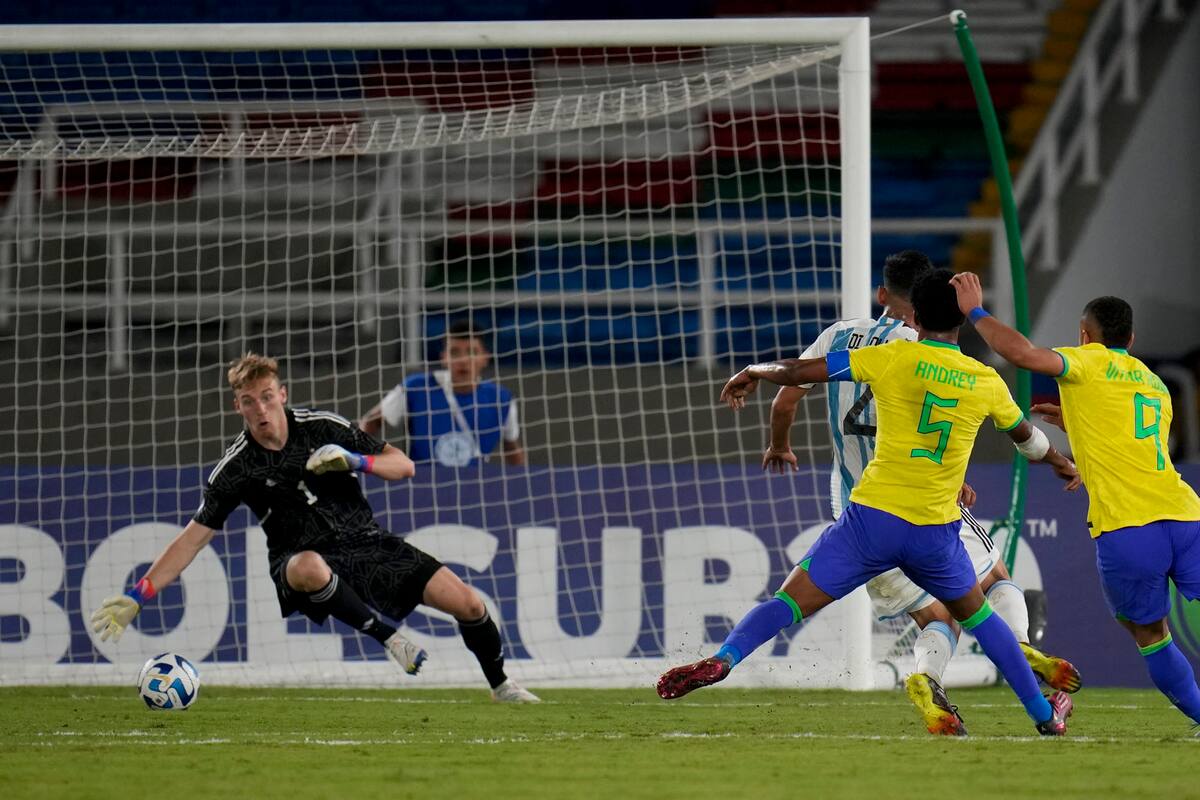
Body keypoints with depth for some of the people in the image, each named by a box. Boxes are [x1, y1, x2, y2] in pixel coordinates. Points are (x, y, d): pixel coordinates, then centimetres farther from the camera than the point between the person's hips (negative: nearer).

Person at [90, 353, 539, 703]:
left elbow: (403, 466, 2)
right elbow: (194, 537, -5)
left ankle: (501, 686, 18)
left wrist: (355, 461, -19)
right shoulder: (236, 468, -7)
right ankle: (388, 639, -26)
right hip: (306, 560, -2)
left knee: (467, 603, -10)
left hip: (367, 544, 2)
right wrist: (137, 597, -12)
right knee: (307, 567, -43)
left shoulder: (324, 428, -3)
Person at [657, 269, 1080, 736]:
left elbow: (796, 373, -5)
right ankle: (1044, 715, 31)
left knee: (790, 602, -5)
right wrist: (1063, 465, 50)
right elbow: (1027, 438, 27)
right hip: (937, 531, 3)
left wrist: (752, 373, 17)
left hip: (873, 519, -3)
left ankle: (724, 659, -30)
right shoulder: (987, 383, 6)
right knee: (977, 616, 26)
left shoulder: (894, 359, -4)